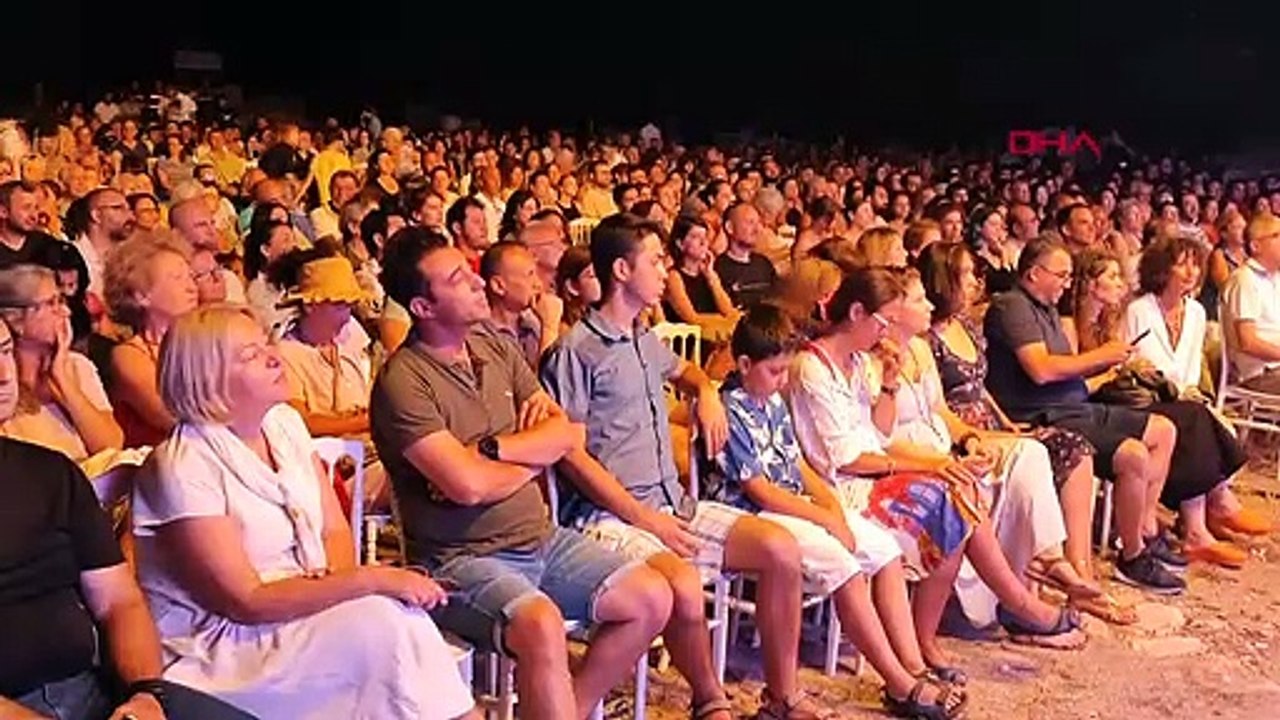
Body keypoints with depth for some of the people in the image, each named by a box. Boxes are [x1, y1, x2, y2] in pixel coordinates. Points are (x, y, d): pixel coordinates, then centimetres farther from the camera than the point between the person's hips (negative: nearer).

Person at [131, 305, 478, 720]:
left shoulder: (285, 423, 4)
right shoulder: (185, 468, -16)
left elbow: (336, 530, 8)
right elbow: (247, 602, -19)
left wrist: (335, 581, -15)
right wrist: (371, 580, -24)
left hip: (307, 606, 6)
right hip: (223, 647, -6)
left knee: (403, 615, -21)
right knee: (384, 622, -25)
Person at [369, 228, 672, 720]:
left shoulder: (496, 348, 9)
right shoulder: (402, 381, -15)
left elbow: (568, 434, 4)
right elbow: (468, 484, -24)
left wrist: (491, 448, -13)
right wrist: (534, 458, -4)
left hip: (540, 537, 8)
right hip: (463, 559, -7)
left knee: (651, 599, -3)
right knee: (541, 625, -34)